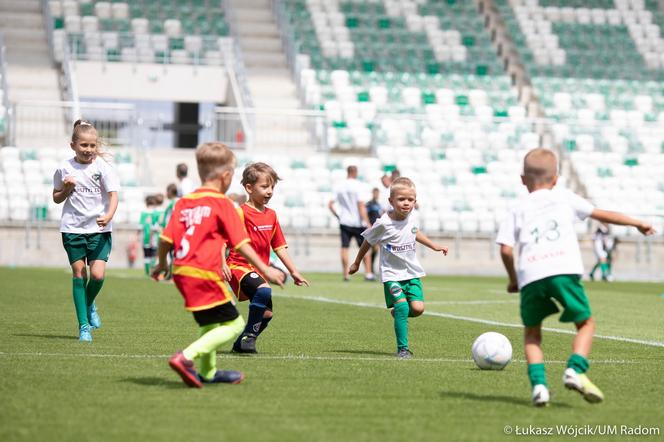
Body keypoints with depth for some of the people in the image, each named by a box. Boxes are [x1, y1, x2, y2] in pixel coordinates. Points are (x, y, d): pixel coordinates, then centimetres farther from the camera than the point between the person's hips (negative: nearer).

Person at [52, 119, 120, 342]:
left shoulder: (103, 167, -4)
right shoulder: (64, 168, 3)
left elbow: (113, 195, -9)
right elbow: (57, 198, 13)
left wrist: (108, 216, -27)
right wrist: (66, 188, -8)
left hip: (99, 229, -1)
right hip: (72, 229, 1)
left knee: (98, 274, -13)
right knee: (78, 273, 0)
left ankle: (90, 304, 20)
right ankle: (83, 325, 9)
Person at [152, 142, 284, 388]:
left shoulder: (183, 202, 13)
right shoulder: (222, 203, -5)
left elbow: (166, 239, 9)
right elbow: (241, 244, -8)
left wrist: (162, 265, 27)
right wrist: (265, 270, -5)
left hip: (181, 272, 8)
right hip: (204, 274, -8)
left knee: (210, 323, 25)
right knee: (233, 324, -2)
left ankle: (207, 372, 34)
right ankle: (186, 357, -16)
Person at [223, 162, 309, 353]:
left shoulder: (271, 215, 13)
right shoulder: (241, 213, -11)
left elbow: (279, 246, 20)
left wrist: (293, 271, 18)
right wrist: (222, 263, -30)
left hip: (259, 269, 8)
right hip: (240, 265, -8)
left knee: (267, 314, 4)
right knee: (263, 291, -33)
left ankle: (242, 343, 22)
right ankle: (248, 336, -19)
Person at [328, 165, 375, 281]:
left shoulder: (339, 187, 4)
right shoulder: (357, 185, -9)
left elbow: (330, 204, 3)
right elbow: (361, 205, -15)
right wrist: (367, 223, -14)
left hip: (344, 222, 3)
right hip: (358, 222, -3)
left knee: (344, 248, 5)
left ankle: (346, 274, 4)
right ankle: (368, 273, 1)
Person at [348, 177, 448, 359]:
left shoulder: (411, 217, -2)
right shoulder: (383, 224, -16)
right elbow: (368, 241, 2)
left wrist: (434, 245, 22)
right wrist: (356, 263, 13)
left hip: (412, 271, 4)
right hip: (392, 273, -4)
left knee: (418, 308, -12)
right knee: (402, 305, -22)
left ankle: (398, 313, 22)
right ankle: (402, 348, -11)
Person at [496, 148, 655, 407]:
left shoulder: (518, 211, 20)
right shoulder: (564, 198, 20)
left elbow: (506, 249, 8)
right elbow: (601, 215, 24)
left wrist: (513, 278, 23)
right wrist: (636, 223, 36)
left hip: (530, 276, 1)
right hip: (564, 271, -1)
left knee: (532, 331, 18)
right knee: (586, 322, 14)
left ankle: (538, 383, -2)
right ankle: (575, 369, -10)